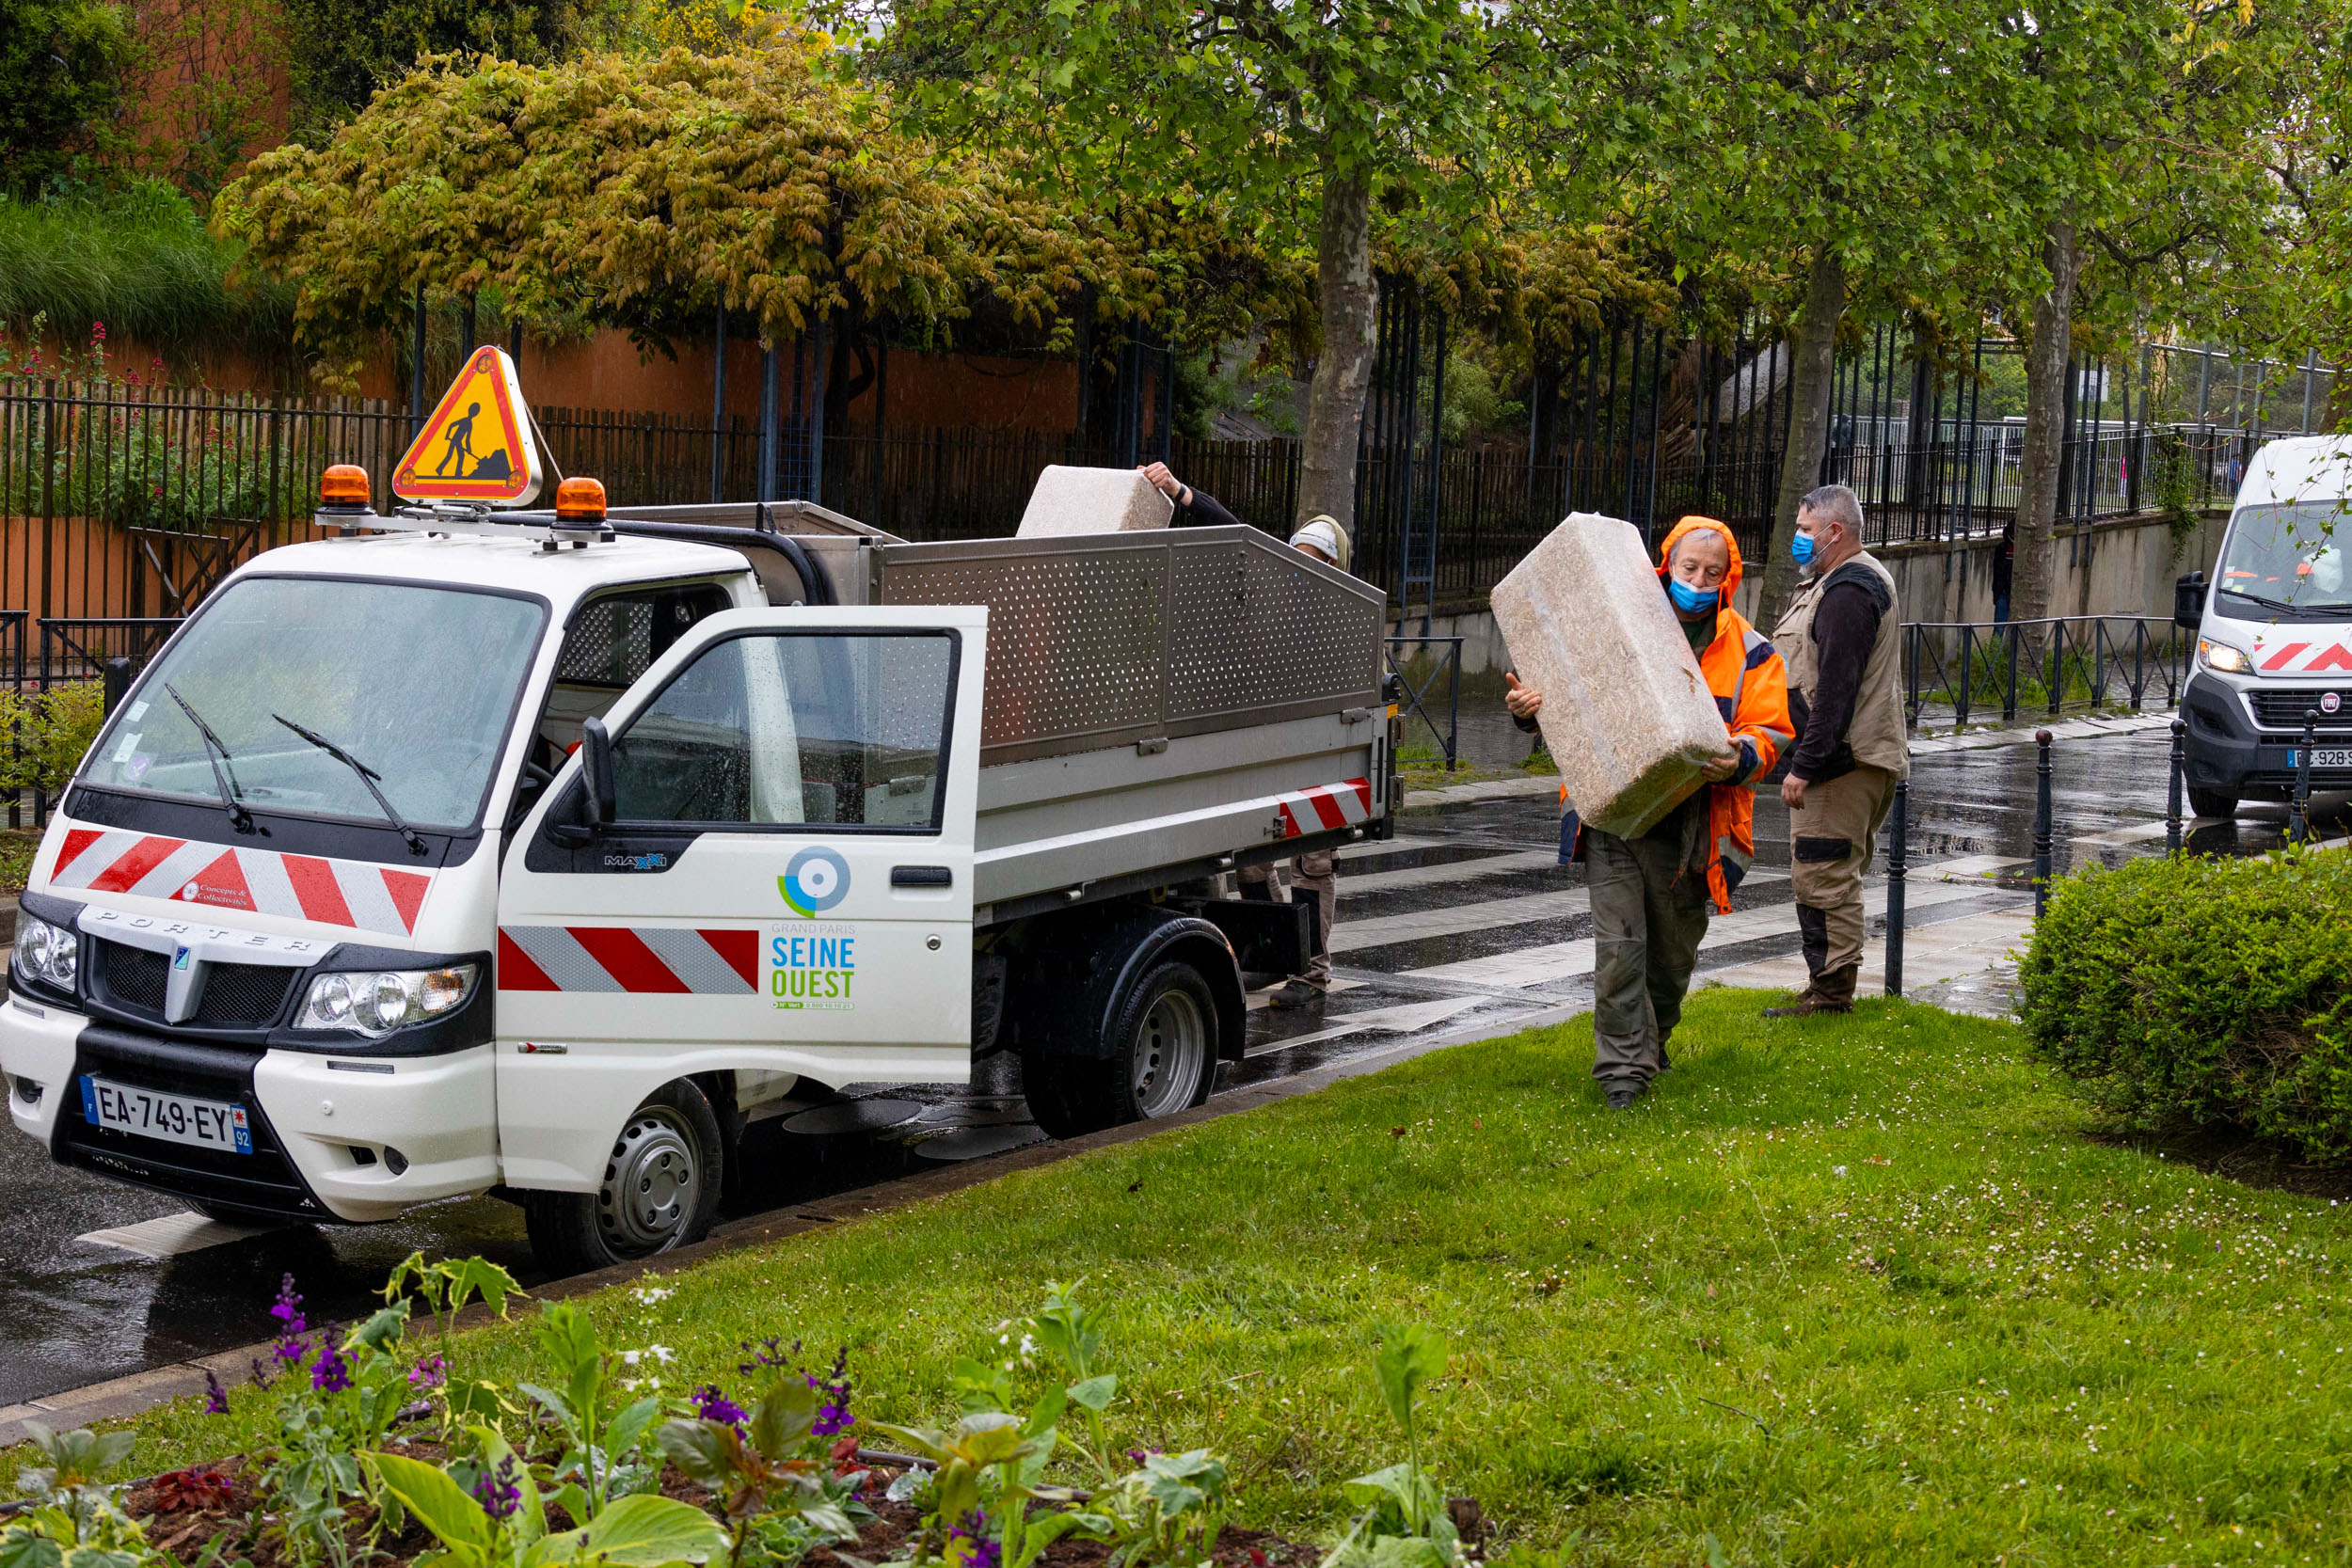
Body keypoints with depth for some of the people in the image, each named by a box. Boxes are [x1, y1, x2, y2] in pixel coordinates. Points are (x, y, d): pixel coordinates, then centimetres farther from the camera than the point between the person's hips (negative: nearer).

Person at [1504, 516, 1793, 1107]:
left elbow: (1768, 732, 0)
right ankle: (1623, 1068, -2)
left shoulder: (1749, 653, 5)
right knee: (1619, 947, -9)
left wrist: (1740, 760, -22)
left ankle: (1652, 1043, 39)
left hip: (1688, 830, 1)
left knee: (1673, 953, 15)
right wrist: (1532, 707, -9)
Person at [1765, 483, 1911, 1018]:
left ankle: (1831, 993, -3)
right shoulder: (1867, 579, 20)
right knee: (1837, 878, 15)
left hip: (1841, 763, -11)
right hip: (1857, 759, 11)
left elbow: (1835, 690, -23)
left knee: (1823, 875, -7)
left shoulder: (1847, 592, -16)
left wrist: (1805, 765, -23)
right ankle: (1832, 988, 21)